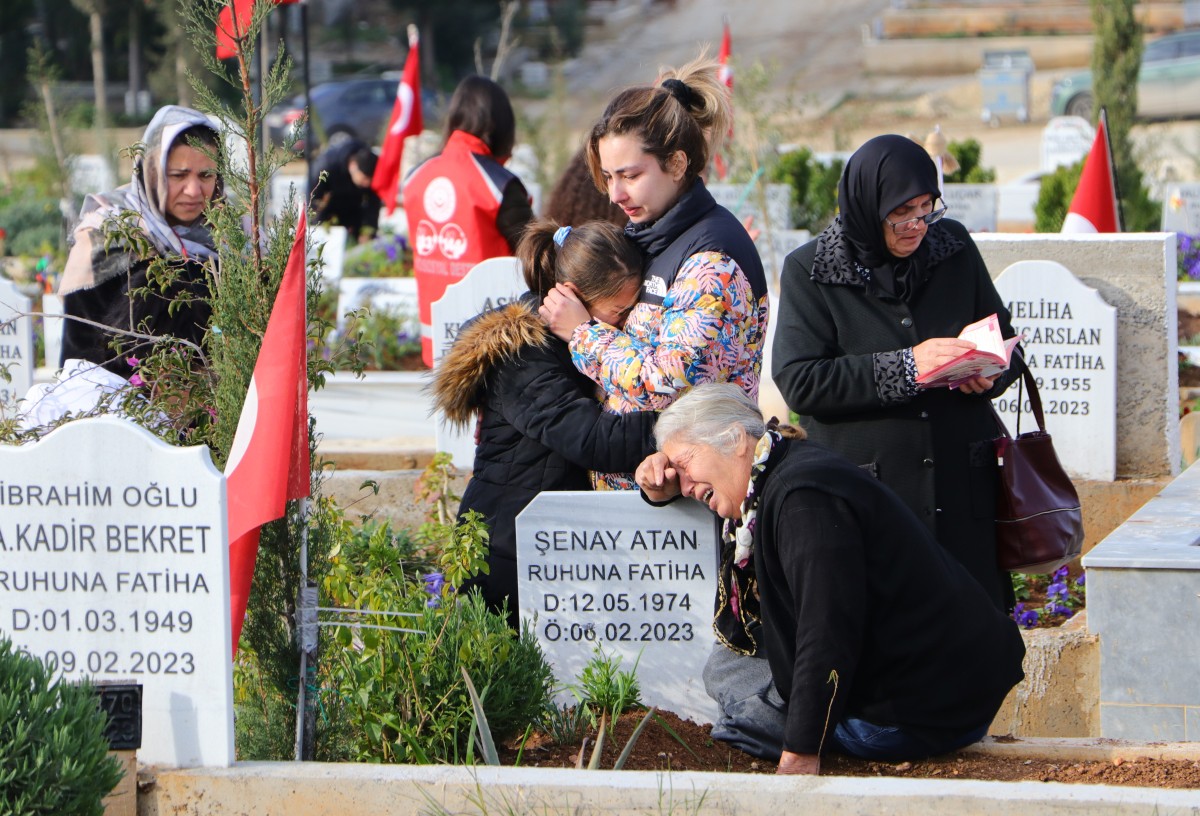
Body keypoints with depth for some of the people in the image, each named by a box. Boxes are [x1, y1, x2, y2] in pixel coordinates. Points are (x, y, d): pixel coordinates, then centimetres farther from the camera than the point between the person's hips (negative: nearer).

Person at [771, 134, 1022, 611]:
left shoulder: (955, 248, 8)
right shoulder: (809, 271, -2)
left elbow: (1006, 340, 17)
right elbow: (798, 382, -11)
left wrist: (988, 372, -7)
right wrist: (905, 367, -20)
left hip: (962, 494, 3)